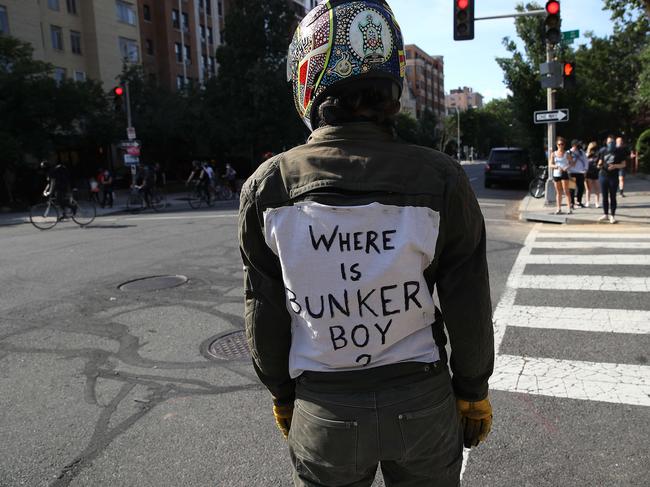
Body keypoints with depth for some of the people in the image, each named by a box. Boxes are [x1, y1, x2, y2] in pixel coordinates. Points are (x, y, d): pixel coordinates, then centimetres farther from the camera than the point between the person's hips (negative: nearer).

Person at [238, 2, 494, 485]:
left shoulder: (267, 187, -13)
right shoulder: (440, 179, -15)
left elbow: (264, 317, -4)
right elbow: (469, 310, -7)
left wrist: (282, 394, 12)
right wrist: (473, 391, 9)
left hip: (323, 412, 1)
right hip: (423, 404, 1)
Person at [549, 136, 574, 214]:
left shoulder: (567, 154, 4)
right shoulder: (553, 154, 8)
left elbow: (571, 162, 1)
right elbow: (550, 165, 3)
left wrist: (567, 167, -19)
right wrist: (556, 166, -16)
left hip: (564, 173, -2)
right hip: (556, 174, 3)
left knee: (566, 191, -9)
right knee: (558, 192, 7)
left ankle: (569, 208, -9)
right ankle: (558, 208, 12)